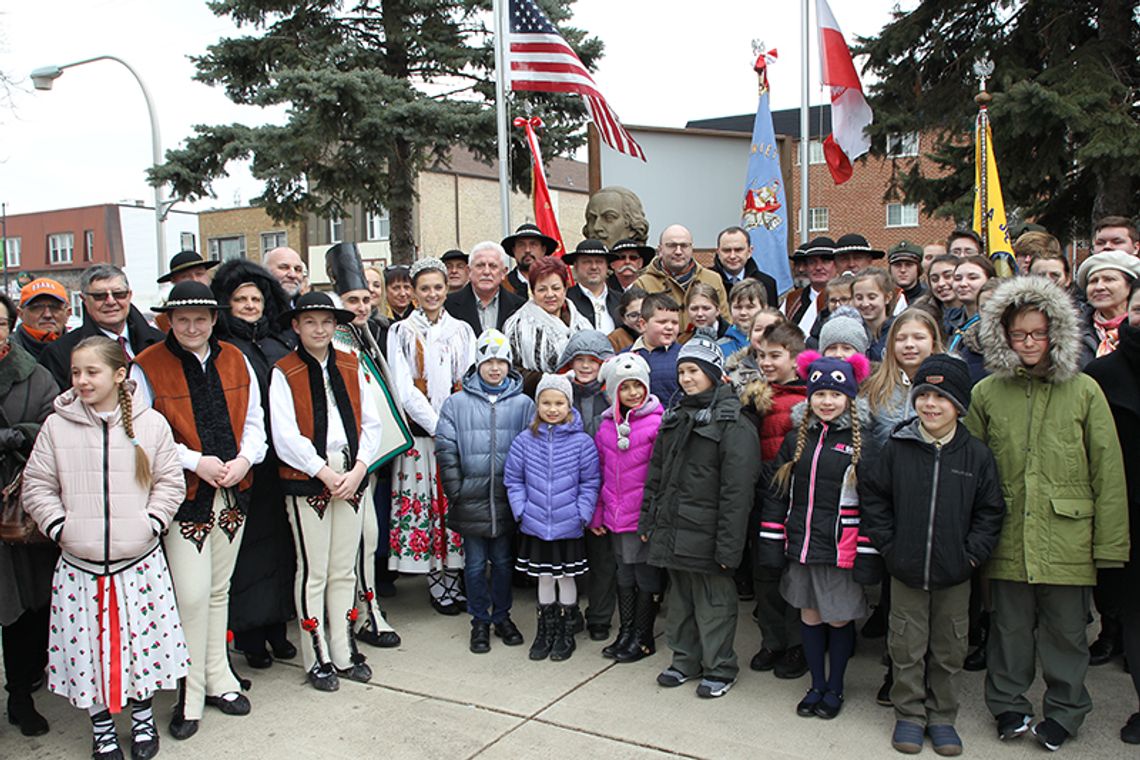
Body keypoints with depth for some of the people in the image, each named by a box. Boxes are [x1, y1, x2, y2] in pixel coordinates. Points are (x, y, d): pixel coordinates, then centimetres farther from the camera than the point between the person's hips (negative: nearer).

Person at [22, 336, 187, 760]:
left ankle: (142, 717, 33)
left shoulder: (151, 423, -2)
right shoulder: (57, 426, 0)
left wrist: (152, 522, -6)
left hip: (140, 562, 0)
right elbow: (36, 487, 6)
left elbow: (170, 482, 5)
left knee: (142, 640, 9)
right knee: (88, 645, 8)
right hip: (79, 565, 1)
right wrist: (58, 526, -4)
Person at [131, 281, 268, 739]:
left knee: (219, 590, 15)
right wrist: (194, 461, -17)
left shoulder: (234, 361, 6)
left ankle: (218, 680, 28)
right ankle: (191, 694, 11)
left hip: (233, 492, 4)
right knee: (192, 595, -6)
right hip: (184, 494, -4)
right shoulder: (147, 367, -7)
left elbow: (254, 420, 10)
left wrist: (245, 459, -8)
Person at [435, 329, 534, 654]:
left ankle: (502, 616, 30)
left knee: (503, 561, 13)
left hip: (507, 499, 1)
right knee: (475, 563, 9)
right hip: (471, 500, -1)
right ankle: (480, 621, 24)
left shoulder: (523, 404, 1)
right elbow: (446, 449, -1)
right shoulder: (457, 403, 0)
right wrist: (456, 490, -7)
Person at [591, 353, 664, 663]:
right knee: (624, 574, 17)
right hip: (616, 518, 6)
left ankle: (643, 637, 22)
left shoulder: (657, 423, -11)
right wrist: (597, 515, 11)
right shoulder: (607, 426, 7)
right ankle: (625, 633, 31)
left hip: (645, 517, -6)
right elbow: (600, 473, 12)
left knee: (646, 575, 7)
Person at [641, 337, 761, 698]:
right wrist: (647, 521, 14)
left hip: (705, 534, -7)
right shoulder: (675, 418, 12)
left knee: (713, 602, 4)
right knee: (680, 598, 17)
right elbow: (655, 474, 17)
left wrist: (728, 546, -20)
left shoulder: (734, 425, -12)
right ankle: (685, 659, 32)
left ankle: (720, 669, 20)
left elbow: (736, 492, -17)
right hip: (672, 530, 7)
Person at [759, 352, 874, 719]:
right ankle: (817, 685, 31)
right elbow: (776, 493, 9)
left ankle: (835, 688, 28)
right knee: (809, 615, 14)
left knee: (839, 618, 8)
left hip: (840, 549, -4)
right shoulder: (796, 438, 6)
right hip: (801, 546, 4)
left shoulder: (861, 441, -6)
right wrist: (772, 543, 4)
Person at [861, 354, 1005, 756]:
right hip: (905, 571, 0)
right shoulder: (897, 448, -4)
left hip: (954, 574, 0)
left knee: (948, 650, 13)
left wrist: (972, 553, -5)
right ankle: (909, 714, 26)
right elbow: (872, 496, 3)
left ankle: (942, 716, 30)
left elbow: (990, 510, 3)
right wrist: (887, 543, -2)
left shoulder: (976, 454, -4)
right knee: (906, 647, 9)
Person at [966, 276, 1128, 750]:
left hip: (1067, 537, -1)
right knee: (1010, 626, 11)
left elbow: (1107, 471, 0)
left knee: (1065, 629, 10)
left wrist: (1109, 542, -3)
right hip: (1008, 538, 1)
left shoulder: (1084, 391, 0)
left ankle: (1065, 710, 30)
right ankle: (1009, 705, 30)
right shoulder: (986, 393, 3)